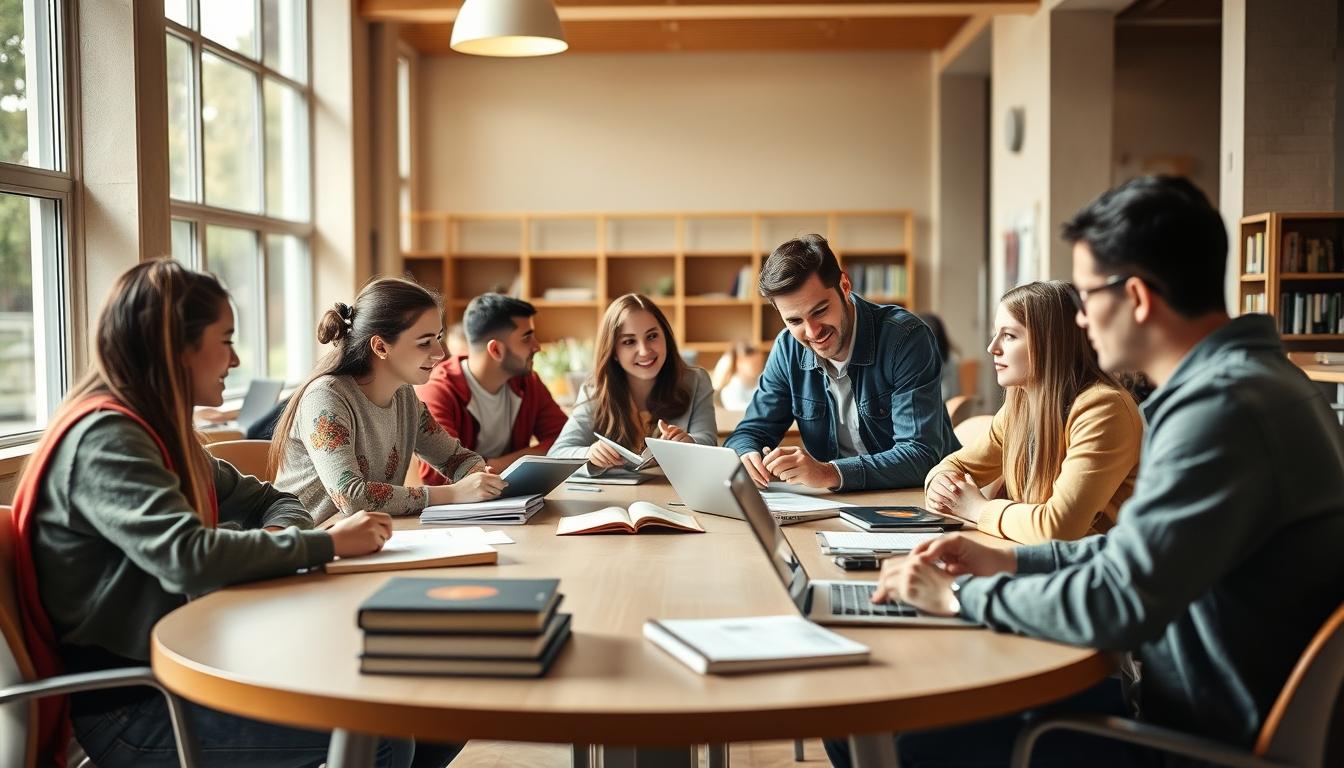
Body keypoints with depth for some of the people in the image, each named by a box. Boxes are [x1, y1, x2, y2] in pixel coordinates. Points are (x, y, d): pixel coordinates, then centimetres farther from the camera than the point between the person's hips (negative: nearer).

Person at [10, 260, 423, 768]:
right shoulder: (104, 438, -18)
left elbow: (267, 501, 18)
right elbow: (189, 557, -31)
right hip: (128, 706, -9)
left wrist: (278, 537, -7)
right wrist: (327, 543, -21)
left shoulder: (160, 431, 11)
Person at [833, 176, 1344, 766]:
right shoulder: (1237, 379, 8)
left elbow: (1116, 606, -28)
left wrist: (961, 594, -14)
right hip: (1202, 697, 10)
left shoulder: (1223, 406, -25)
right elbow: (1144, 551, 17)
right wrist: (1010, 560, 11)